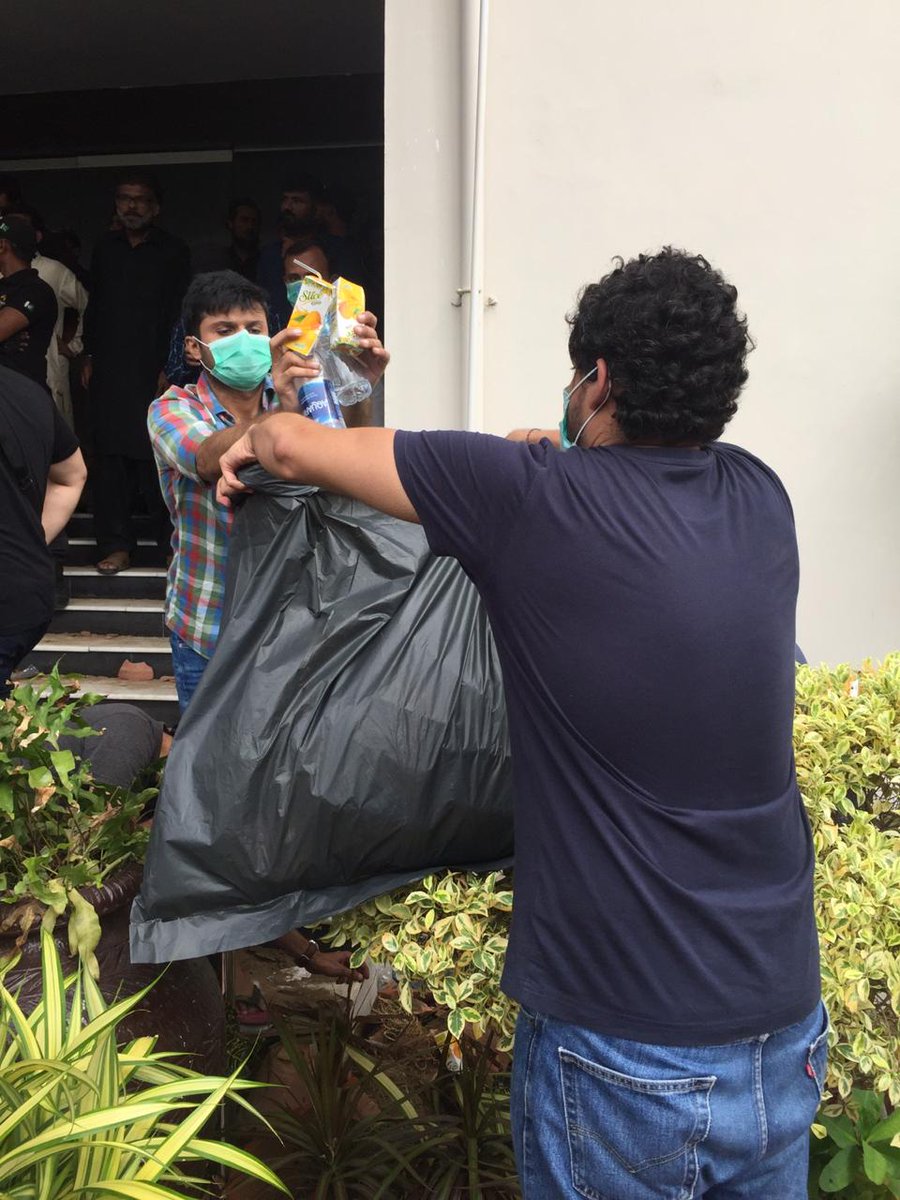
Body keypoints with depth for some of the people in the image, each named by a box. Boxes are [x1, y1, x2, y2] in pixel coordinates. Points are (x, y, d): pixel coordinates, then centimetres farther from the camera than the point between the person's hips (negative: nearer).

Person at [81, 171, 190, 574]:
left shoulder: (173, 253, 3)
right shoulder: (106, 247, 15)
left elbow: (177, 314, -1)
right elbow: (93, 306, 19)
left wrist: (168, 369, -7)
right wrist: (89, 356, 12)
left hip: (151, 371, -4)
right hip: (108, 371, 4)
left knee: (155, 460, -7)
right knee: (110, 457, 1)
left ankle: (170, 538, 5)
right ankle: (116, 544, 7)